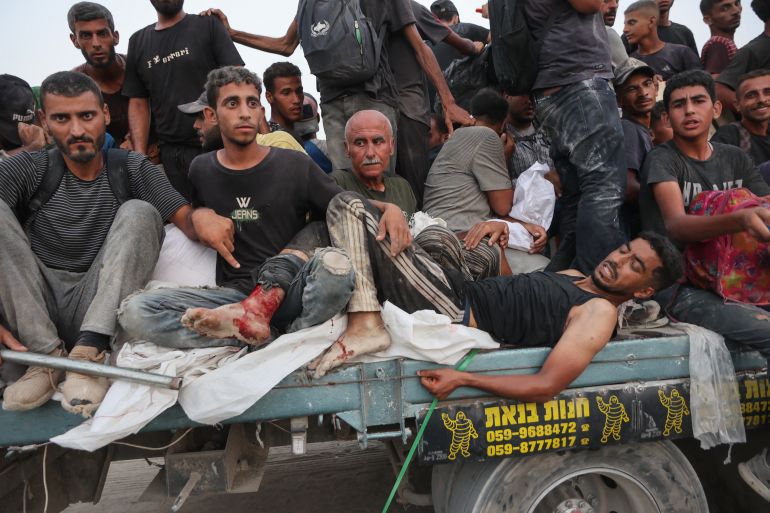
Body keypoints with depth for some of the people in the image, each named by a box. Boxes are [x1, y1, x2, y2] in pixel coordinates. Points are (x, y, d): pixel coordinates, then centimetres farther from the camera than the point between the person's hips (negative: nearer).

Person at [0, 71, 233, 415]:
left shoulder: (132, 170, 6)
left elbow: (184, 219, -5)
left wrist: (201, 218, -31)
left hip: (96, 308, 0)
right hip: (29, 309, 0)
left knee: (139, 212, -18)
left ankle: (89, 350, -29)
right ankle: (46, 355, -24)